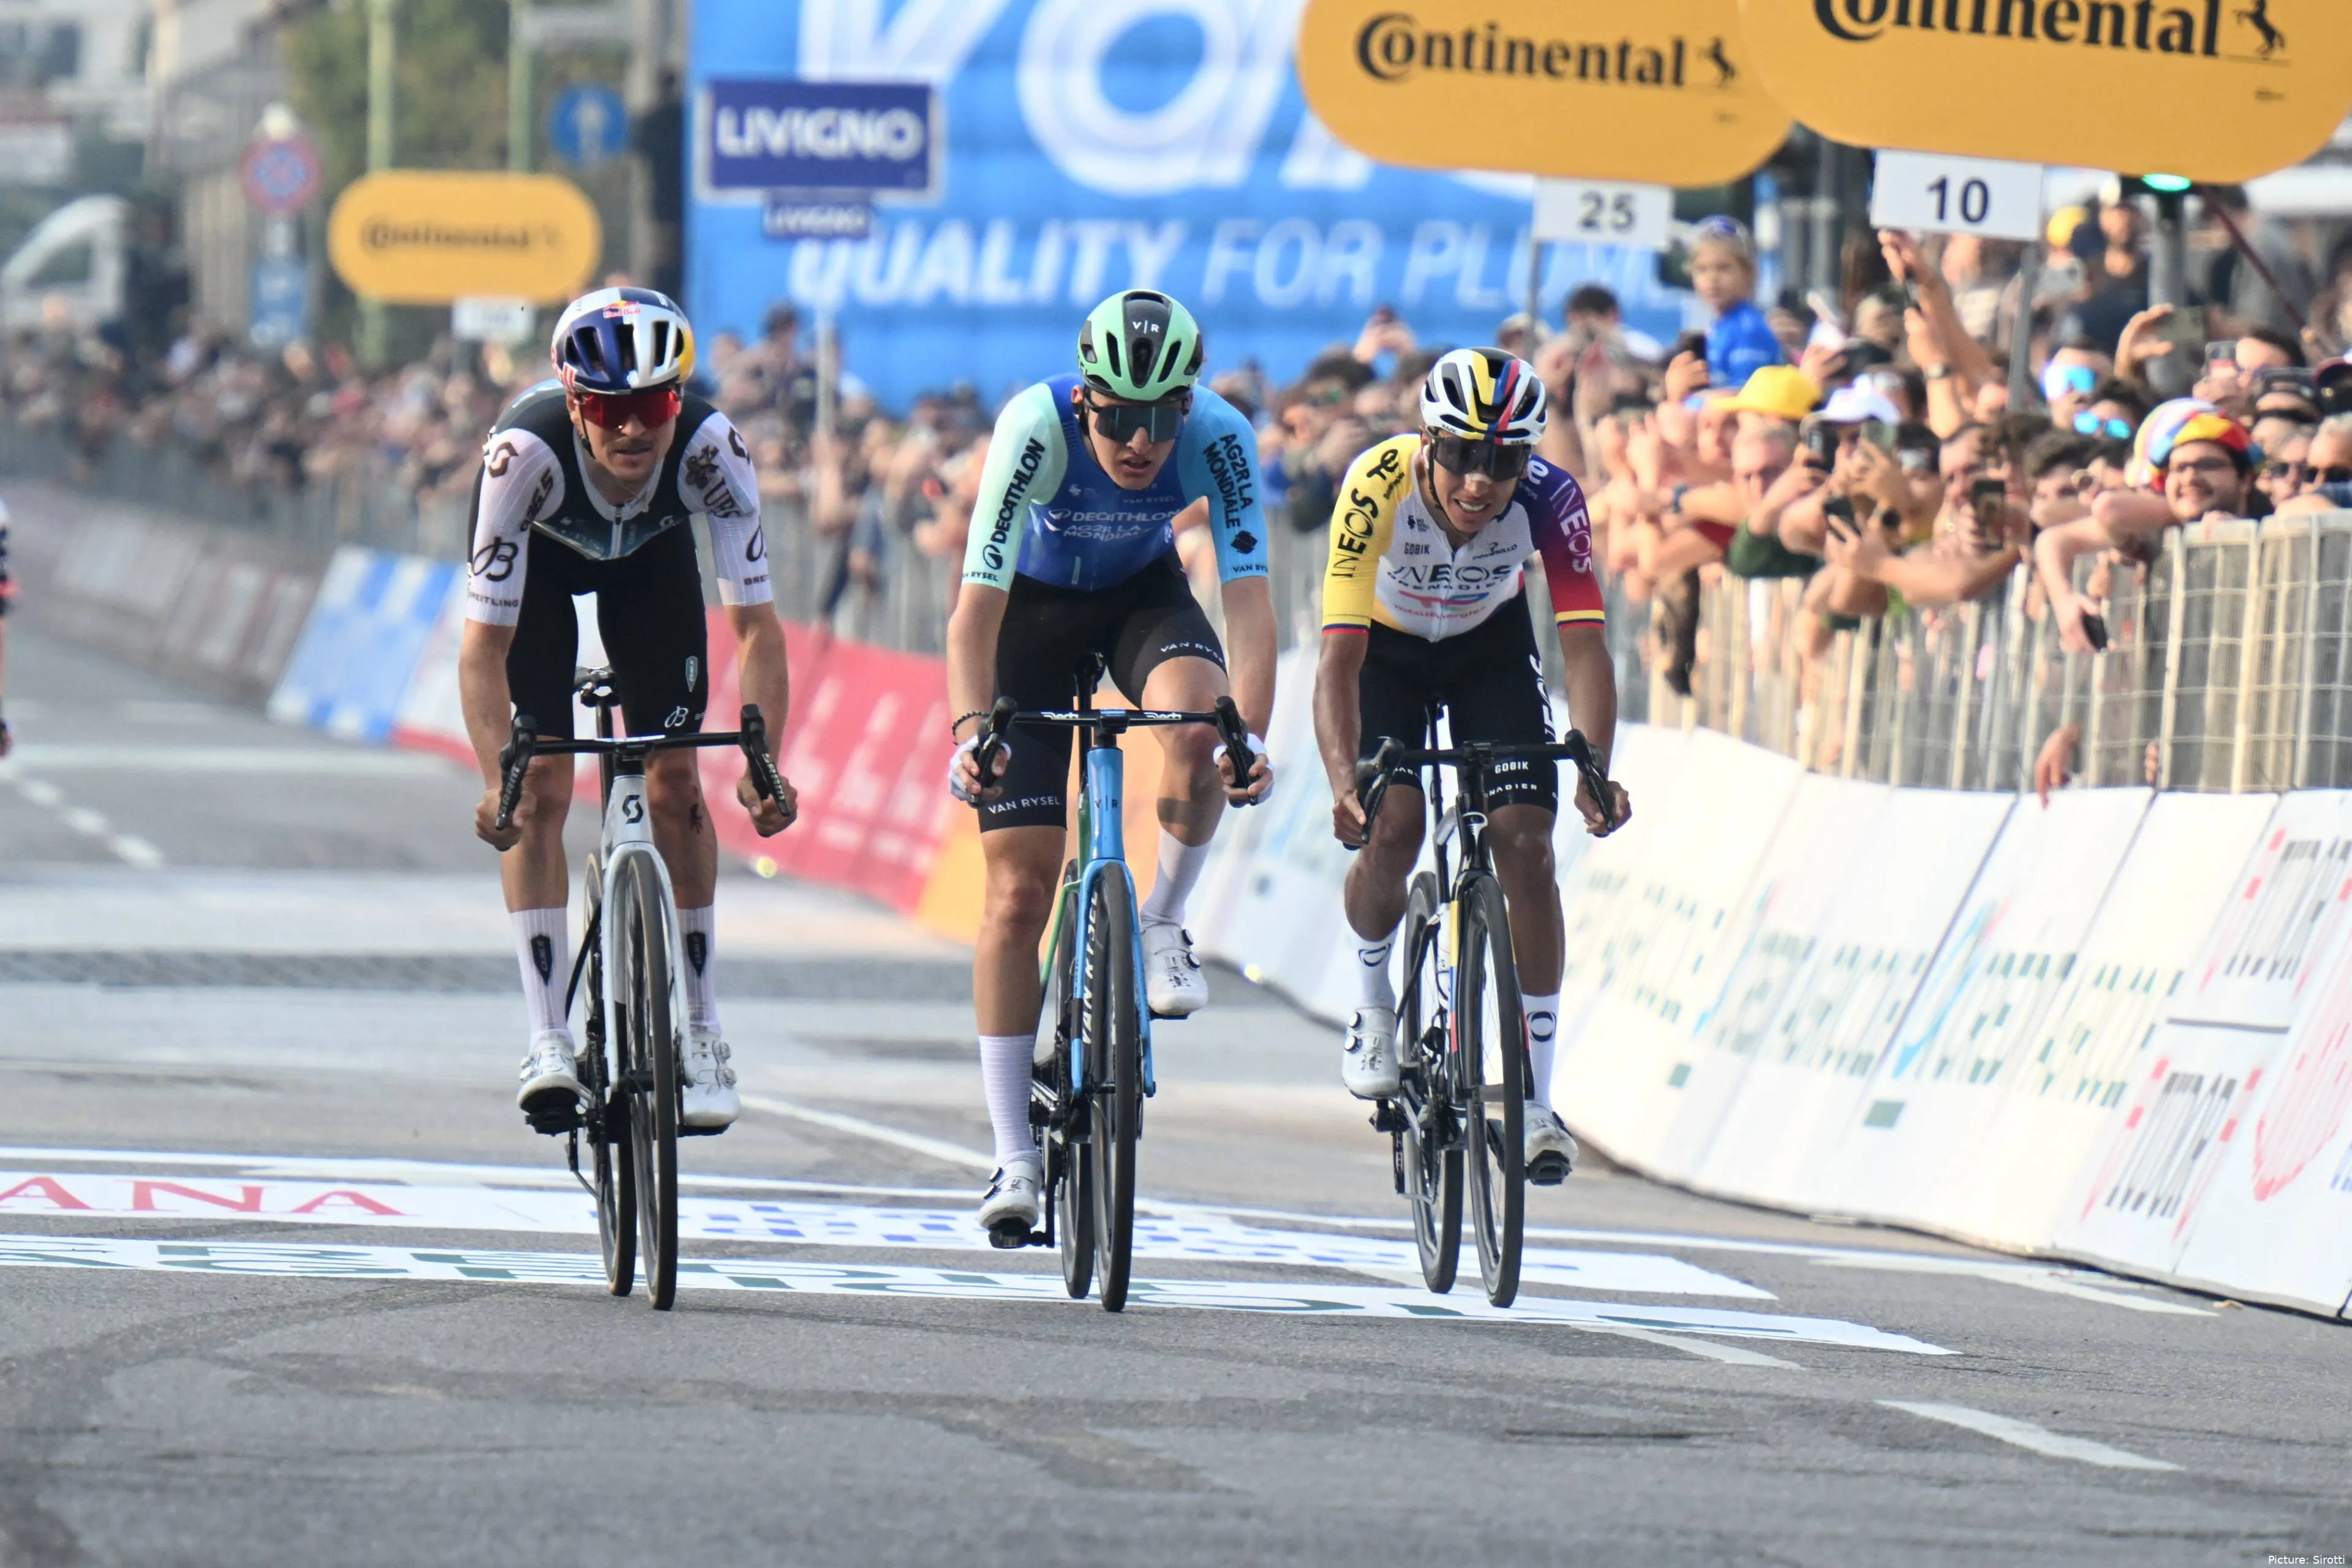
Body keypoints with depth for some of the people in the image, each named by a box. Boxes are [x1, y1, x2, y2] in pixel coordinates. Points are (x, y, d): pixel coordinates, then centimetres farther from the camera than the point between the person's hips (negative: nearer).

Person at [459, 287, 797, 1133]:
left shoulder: (710, 448, -37)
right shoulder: (526, 450, -41)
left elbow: (755, 624, -35)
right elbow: (485, 643, -39)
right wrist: (496, 779, -50)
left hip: (652, 553, 1)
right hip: (539, 555, -1)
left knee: (675, 784, -5)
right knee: (542, 785, -13)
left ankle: (702, 1037, 5)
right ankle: (548, 1039, -10)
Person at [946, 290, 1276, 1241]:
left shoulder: (1219, 439, -28)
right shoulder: (1036, 429, -33)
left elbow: (1248, 597, -33)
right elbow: (977, 605, -37)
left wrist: (1251, 733, -48)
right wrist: (971, 730, -50)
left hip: (1143, 594, 1)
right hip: (1035, 604, -1)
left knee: (1198, 726, -35)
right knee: (1017, 892, -8)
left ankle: (1163, 923, -8)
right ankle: (1014, 1156, -2)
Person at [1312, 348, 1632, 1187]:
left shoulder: (1549, 498, -32)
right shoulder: (1379, 485, -36)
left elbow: (1584, 644, -34)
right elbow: (1339, 654, -39)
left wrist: (1596, 771, -49)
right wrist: (1344, 782, -53)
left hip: (1491, 645, 1)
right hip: (1387, 646, -1)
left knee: (1525, 842, -13)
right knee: (1391, 832, -21)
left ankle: (1535, 1102, -6)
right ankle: (1372, 998, 12)